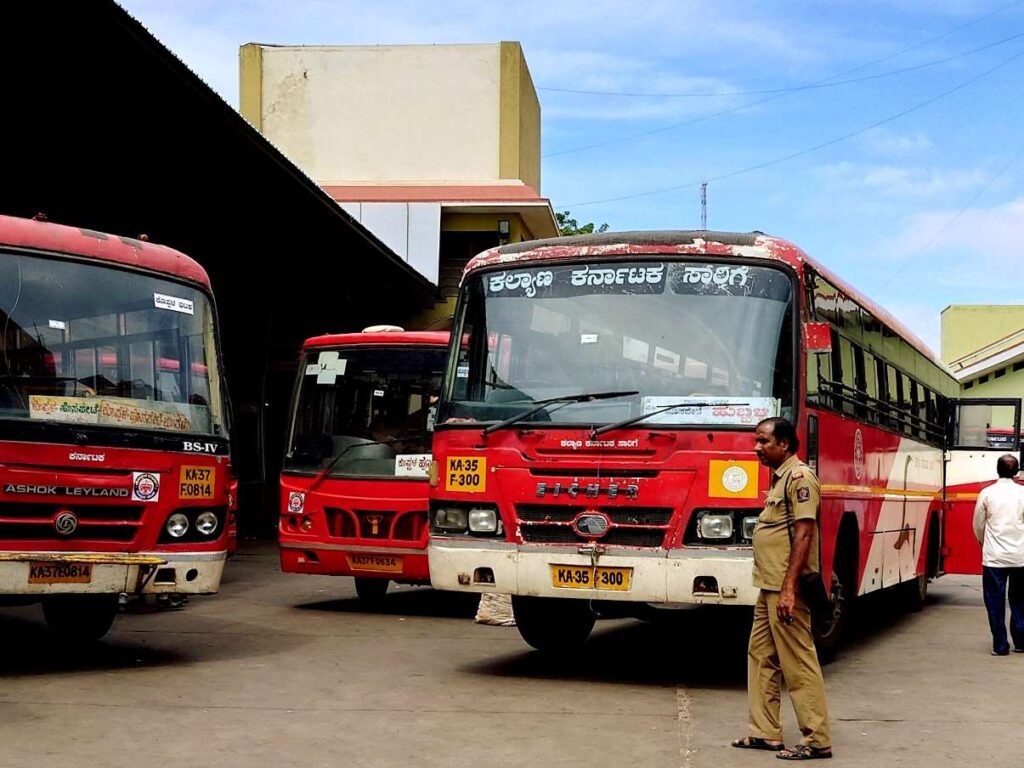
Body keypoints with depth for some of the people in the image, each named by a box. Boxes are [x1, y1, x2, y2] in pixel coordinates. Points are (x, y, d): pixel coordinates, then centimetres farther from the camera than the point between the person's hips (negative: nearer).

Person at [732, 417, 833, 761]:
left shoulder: (799, 477, -13)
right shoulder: (779, 478, 17)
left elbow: (803, 534, -19)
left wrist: (789, 588, -24)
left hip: (784, 588, -10)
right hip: (768, 587, 10)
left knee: (798, 663, -6)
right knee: (761, 658, 13)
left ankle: (817, 741, -1)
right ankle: (765, 732, 19)